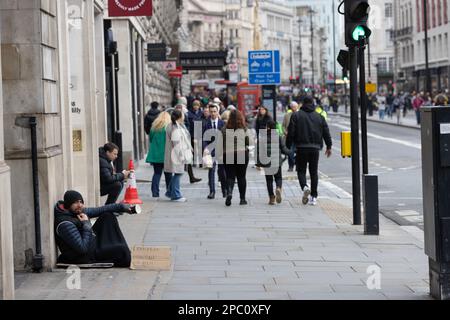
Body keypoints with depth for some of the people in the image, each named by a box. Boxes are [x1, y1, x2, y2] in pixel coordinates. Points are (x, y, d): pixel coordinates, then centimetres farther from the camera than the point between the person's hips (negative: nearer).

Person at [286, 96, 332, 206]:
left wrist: (288, 146, 3)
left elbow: (291, 133, -4)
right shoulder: (319, 117, 7)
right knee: (314, 172, 9)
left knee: (301, 170, 6)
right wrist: (329, 146, 18)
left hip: (301, 148, -2)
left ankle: (305, 187, -23)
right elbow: (326, 133, 9)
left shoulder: (296, 116, 0)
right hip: (315, 148, 2)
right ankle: (314, 197, 7)